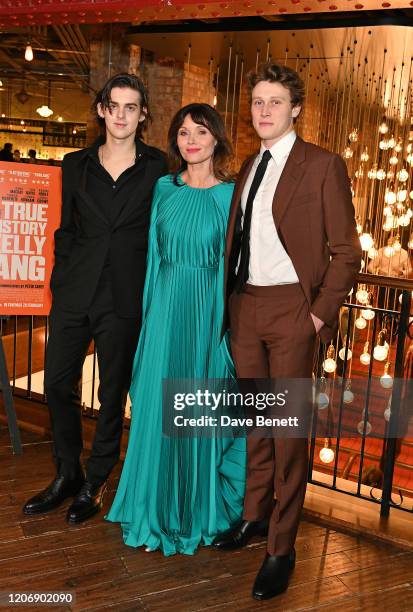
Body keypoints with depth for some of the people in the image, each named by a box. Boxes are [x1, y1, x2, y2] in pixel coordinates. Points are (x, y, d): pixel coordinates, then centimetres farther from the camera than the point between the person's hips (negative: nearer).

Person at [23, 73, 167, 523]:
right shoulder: (76, 165, 9)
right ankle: (67, 474, 29)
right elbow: (65, 229, 12)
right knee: (58, 383, 8)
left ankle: (95, 483, 26)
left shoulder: (157, 169, 1)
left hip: (124, 299, -3)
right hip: (74, 292, 3)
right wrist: (63, 279, 4)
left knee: (113, 392, 7)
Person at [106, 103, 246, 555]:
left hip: (209, 309, -2)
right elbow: (154, 251, 11)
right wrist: (154, 307, 6)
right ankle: (158, 509, 26)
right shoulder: (164, 188, 7)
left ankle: (200, 508, 26)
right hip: (166, 305, 3)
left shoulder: (231, 194, -2)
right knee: (159, 407, 7)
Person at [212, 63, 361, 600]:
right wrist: (228, 301, 8)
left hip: (291, 308, -6)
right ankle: (255, 514, 32)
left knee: (289, 427, 0)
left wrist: (321, 312, -11)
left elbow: (347, 251, -6)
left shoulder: (322, 166, -4)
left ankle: (281, 548, 12)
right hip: (245, 307, 6)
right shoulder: (248, 168, 15)